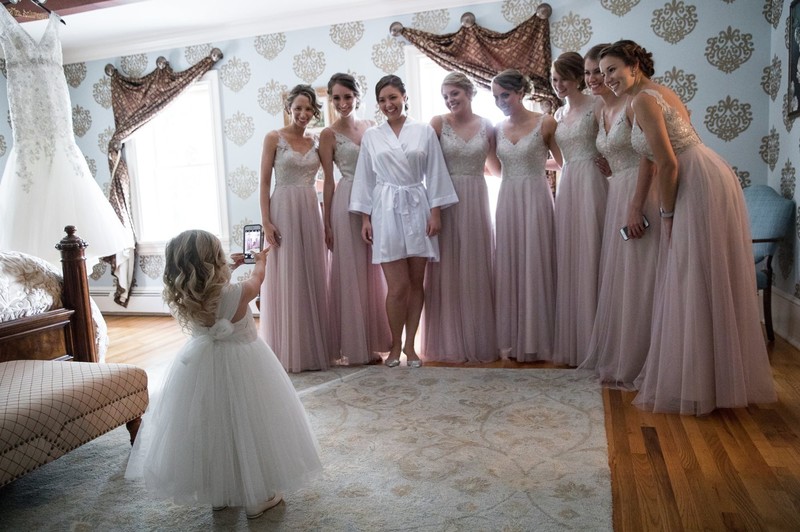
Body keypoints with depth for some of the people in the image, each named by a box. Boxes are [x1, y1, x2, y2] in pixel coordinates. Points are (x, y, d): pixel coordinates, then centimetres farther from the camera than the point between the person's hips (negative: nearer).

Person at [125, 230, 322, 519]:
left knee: (208, 429, 19)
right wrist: (260, 260, 20)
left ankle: (217, 494, 37)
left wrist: (230, 266, 26)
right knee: (245, 427, 10)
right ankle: (257, 498, 25)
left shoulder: (182, 299, -11)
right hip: (241, 367, -5)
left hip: (202, 367, 5)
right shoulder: (236, 294, -24)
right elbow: (256, 279, -1)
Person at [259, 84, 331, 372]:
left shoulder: (316, 142, 12)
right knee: (286, 279, 0)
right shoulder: (274, 138, 0)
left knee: (313, 278, 7)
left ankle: (314, 348, 19)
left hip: (311, 211, 4)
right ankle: (289, 351, 11)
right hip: (283, 210, -4)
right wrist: (266, 221, -12)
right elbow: (264, 183, -4)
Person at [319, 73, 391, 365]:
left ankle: (375, 341, 19)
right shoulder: (329, 134, -1)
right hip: (347, 204, -5)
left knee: (375, 271, 8)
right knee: (351, 272, 0)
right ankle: (354, 346, 10)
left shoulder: (371, 126, 12)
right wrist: (327, 222, -4)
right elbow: (328, 180, -2)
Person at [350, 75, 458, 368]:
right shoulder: (371, 136, 8)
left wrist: (435, 212, -2)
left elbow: (435, 174, 4)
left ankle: (409, 345, 17)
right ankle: (395, 345, 14)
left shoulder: (425, 131, 6)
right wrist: (365, 217, 3)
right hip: (386, 211, 0)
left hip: (418, 209, 1)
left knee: (416, 282, 4)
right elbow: (365, 179, 8)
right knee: (398, 286, -5)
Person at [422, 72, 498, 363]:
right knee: (446, 271, 1)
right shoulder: (438, 123, 1)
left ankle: (478, 342, 18)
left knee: (476, 269, 6)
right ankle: (448, 343, 13)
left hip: (475, 200, 2)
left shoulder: (486, 126, 7)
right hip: (445, 201, -2)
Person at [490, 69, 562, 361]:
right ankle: (512, 339, 14)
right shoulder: (498, 129, 10)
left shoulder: (545, 123, -2)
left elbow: (565, 163, 3)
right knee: (509, 267, 5)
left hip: (535, 199, -4)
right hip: (507, 200, 5)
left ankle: (536, 341, 8)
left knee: (535, 266, -2)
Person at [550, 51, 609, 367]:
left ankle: (593, 344, 4)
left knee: (589, 258, -6)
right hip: (566, 186, 7)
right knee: (568, 261, 5)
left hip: (591, 184, -6)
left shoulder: (595, 106, -2)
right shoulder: (558, 115, 19)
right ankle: (572, 342, 14)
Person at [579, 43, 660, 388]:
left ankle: (636, 364, 9)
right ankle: (617, 359, 24)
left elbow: (648, 156, -16)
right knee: (618, 278, 12)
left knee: (638, 278, -3)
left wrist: (635, 207, -21)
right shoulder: (600, 110, 15)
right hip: (617, 195, 8)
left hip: (641, 194, -8)